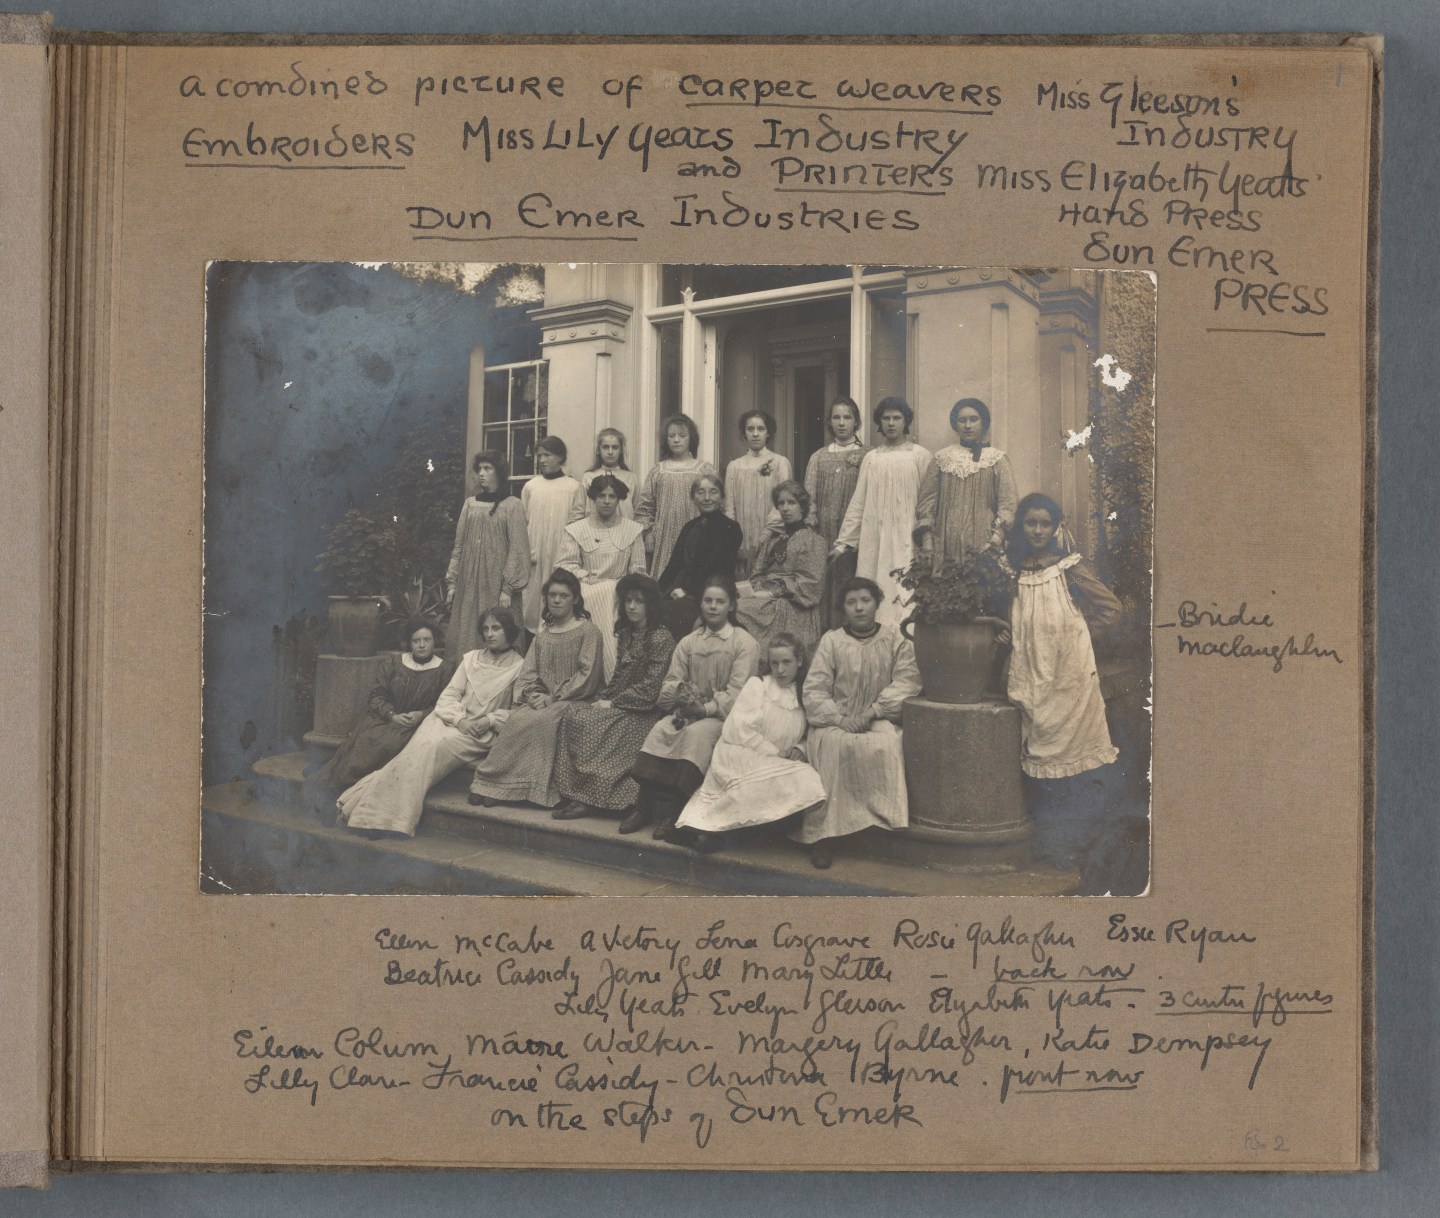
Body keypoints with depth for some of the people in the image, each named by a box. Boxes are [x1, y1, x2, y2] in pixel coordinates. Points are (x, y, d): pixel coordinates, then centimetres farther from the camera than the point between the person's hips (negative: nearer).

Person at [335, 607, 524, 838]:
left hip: (481, 733, -4)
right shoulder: (471, 658, 18)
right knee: (420, 747, -26)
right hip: (453, 719, 4)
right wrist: (460, 719, -9)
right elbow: (449, 695, 10)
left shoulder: (520, 668, 5)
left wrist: (489, 720, -14)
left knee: (435, 748, -29)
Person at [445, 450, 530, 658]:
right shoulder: (470, 504, 11)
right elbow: (459, 547, 13)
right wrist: (451, 583, 7)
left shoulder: (511, 505, -2)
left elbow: (517, 550, -6)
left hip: (495, 585, -4)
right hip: (468, 584, 4)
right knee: (465, 639, 2)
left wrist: (508, 588, -12)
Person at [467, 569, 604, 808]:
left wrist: (553, 698, -14)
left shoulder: (587, 631, 0)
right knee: (517, 718, -27)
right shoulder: (543, 633, 19)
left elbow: (587, 676, -8)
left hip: (573, 700, -5)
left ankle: (490, 780, -24)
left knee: (537, 721, -32)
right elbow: (528, 672, 14)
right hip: (542, 699, 5)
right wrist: (530, 694, -9)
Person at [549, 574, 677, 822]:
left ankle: (587, 798, -21)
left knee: (586, 721, -26)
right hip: (618, 708, 8)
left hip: (643, 713, -8)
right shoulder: (627, 634, 17)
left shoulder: (661, 638, -8)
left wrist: (612, 703, -13)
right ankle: (574, 793, -21)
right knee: (570, 713, -16)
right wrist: (603, 698, 0)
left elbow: (651, 689, -14)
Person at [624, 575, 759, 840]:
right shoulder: (688, 642, 15)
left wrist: (707, 708, -21)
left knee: (697, 733, -33)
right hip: (688, 712, 4)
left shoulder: (744, 643, 0)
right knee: (660, 729, -25)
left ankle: (670, 810, -31)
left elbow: (737, 689, -9)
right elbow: (670, 681, 11)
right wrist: (680, 690, -14)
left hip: (724, 715, -4)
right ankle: (646, 805, -24)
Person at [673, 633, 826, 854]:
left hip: (776, 763, 6)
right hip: (740, 755, -6)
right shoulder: (757, 685, 1)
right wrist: (775, 753, -11)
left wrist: (799, 749, -6)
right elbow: (736, 730, -8)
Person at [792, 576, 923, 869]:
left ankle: (885, 820, -27)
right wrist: (839, 719, -15)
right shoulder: (831, 641, 6)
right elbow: (814, 690, 1)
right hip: (836, 719, 0)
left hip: (879, 720, 0)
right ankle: (823, 834, -30)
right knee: (829, 746, -33)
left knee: (885, 744, -35)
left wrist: (871, 712, -16)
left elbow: (906, 682, -5)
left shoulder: (895, 640, 7)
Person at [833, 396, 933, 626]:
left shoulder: (920, 456, 4)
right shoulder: (871, 458, 11)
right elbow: (858, 503, 10)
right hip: (874, 541, 3)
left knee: (903, 602, -10)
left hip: (906, 541, -3)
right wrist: (843, 541, 6)